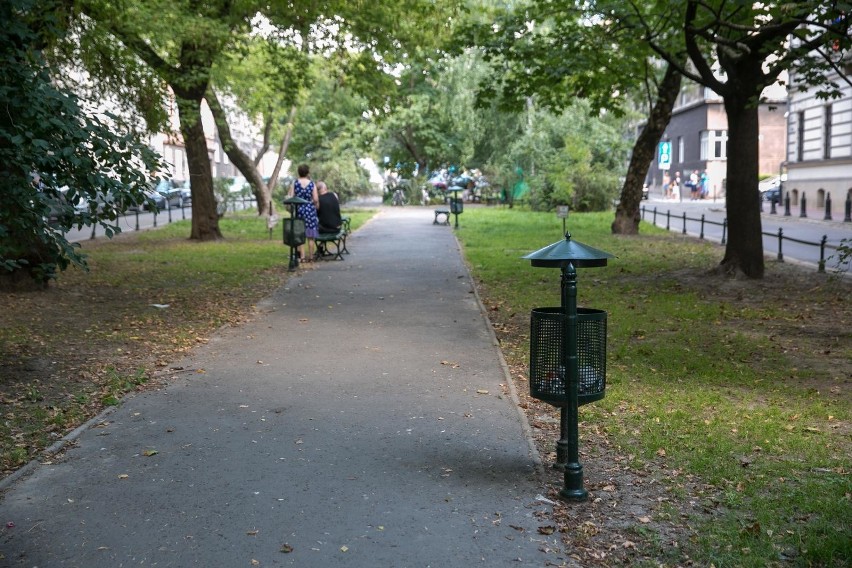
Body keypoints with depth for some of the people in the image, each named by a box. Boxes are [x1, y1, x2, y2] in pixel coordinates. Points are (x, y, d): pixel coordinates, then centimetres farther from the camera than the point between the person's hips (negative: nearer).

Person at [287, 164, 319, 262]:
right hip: (310, 210, -1)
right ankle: (310, 256, 10)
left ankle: (302, 256, 6)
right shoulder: (312, 184, -4)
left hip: (298, 210, 1)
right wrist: (314, 203, 13)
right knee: (310, 236, 7)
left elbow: (290, 197, -6)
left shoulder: (295, 183, -3)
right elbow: (316, 200, -8)